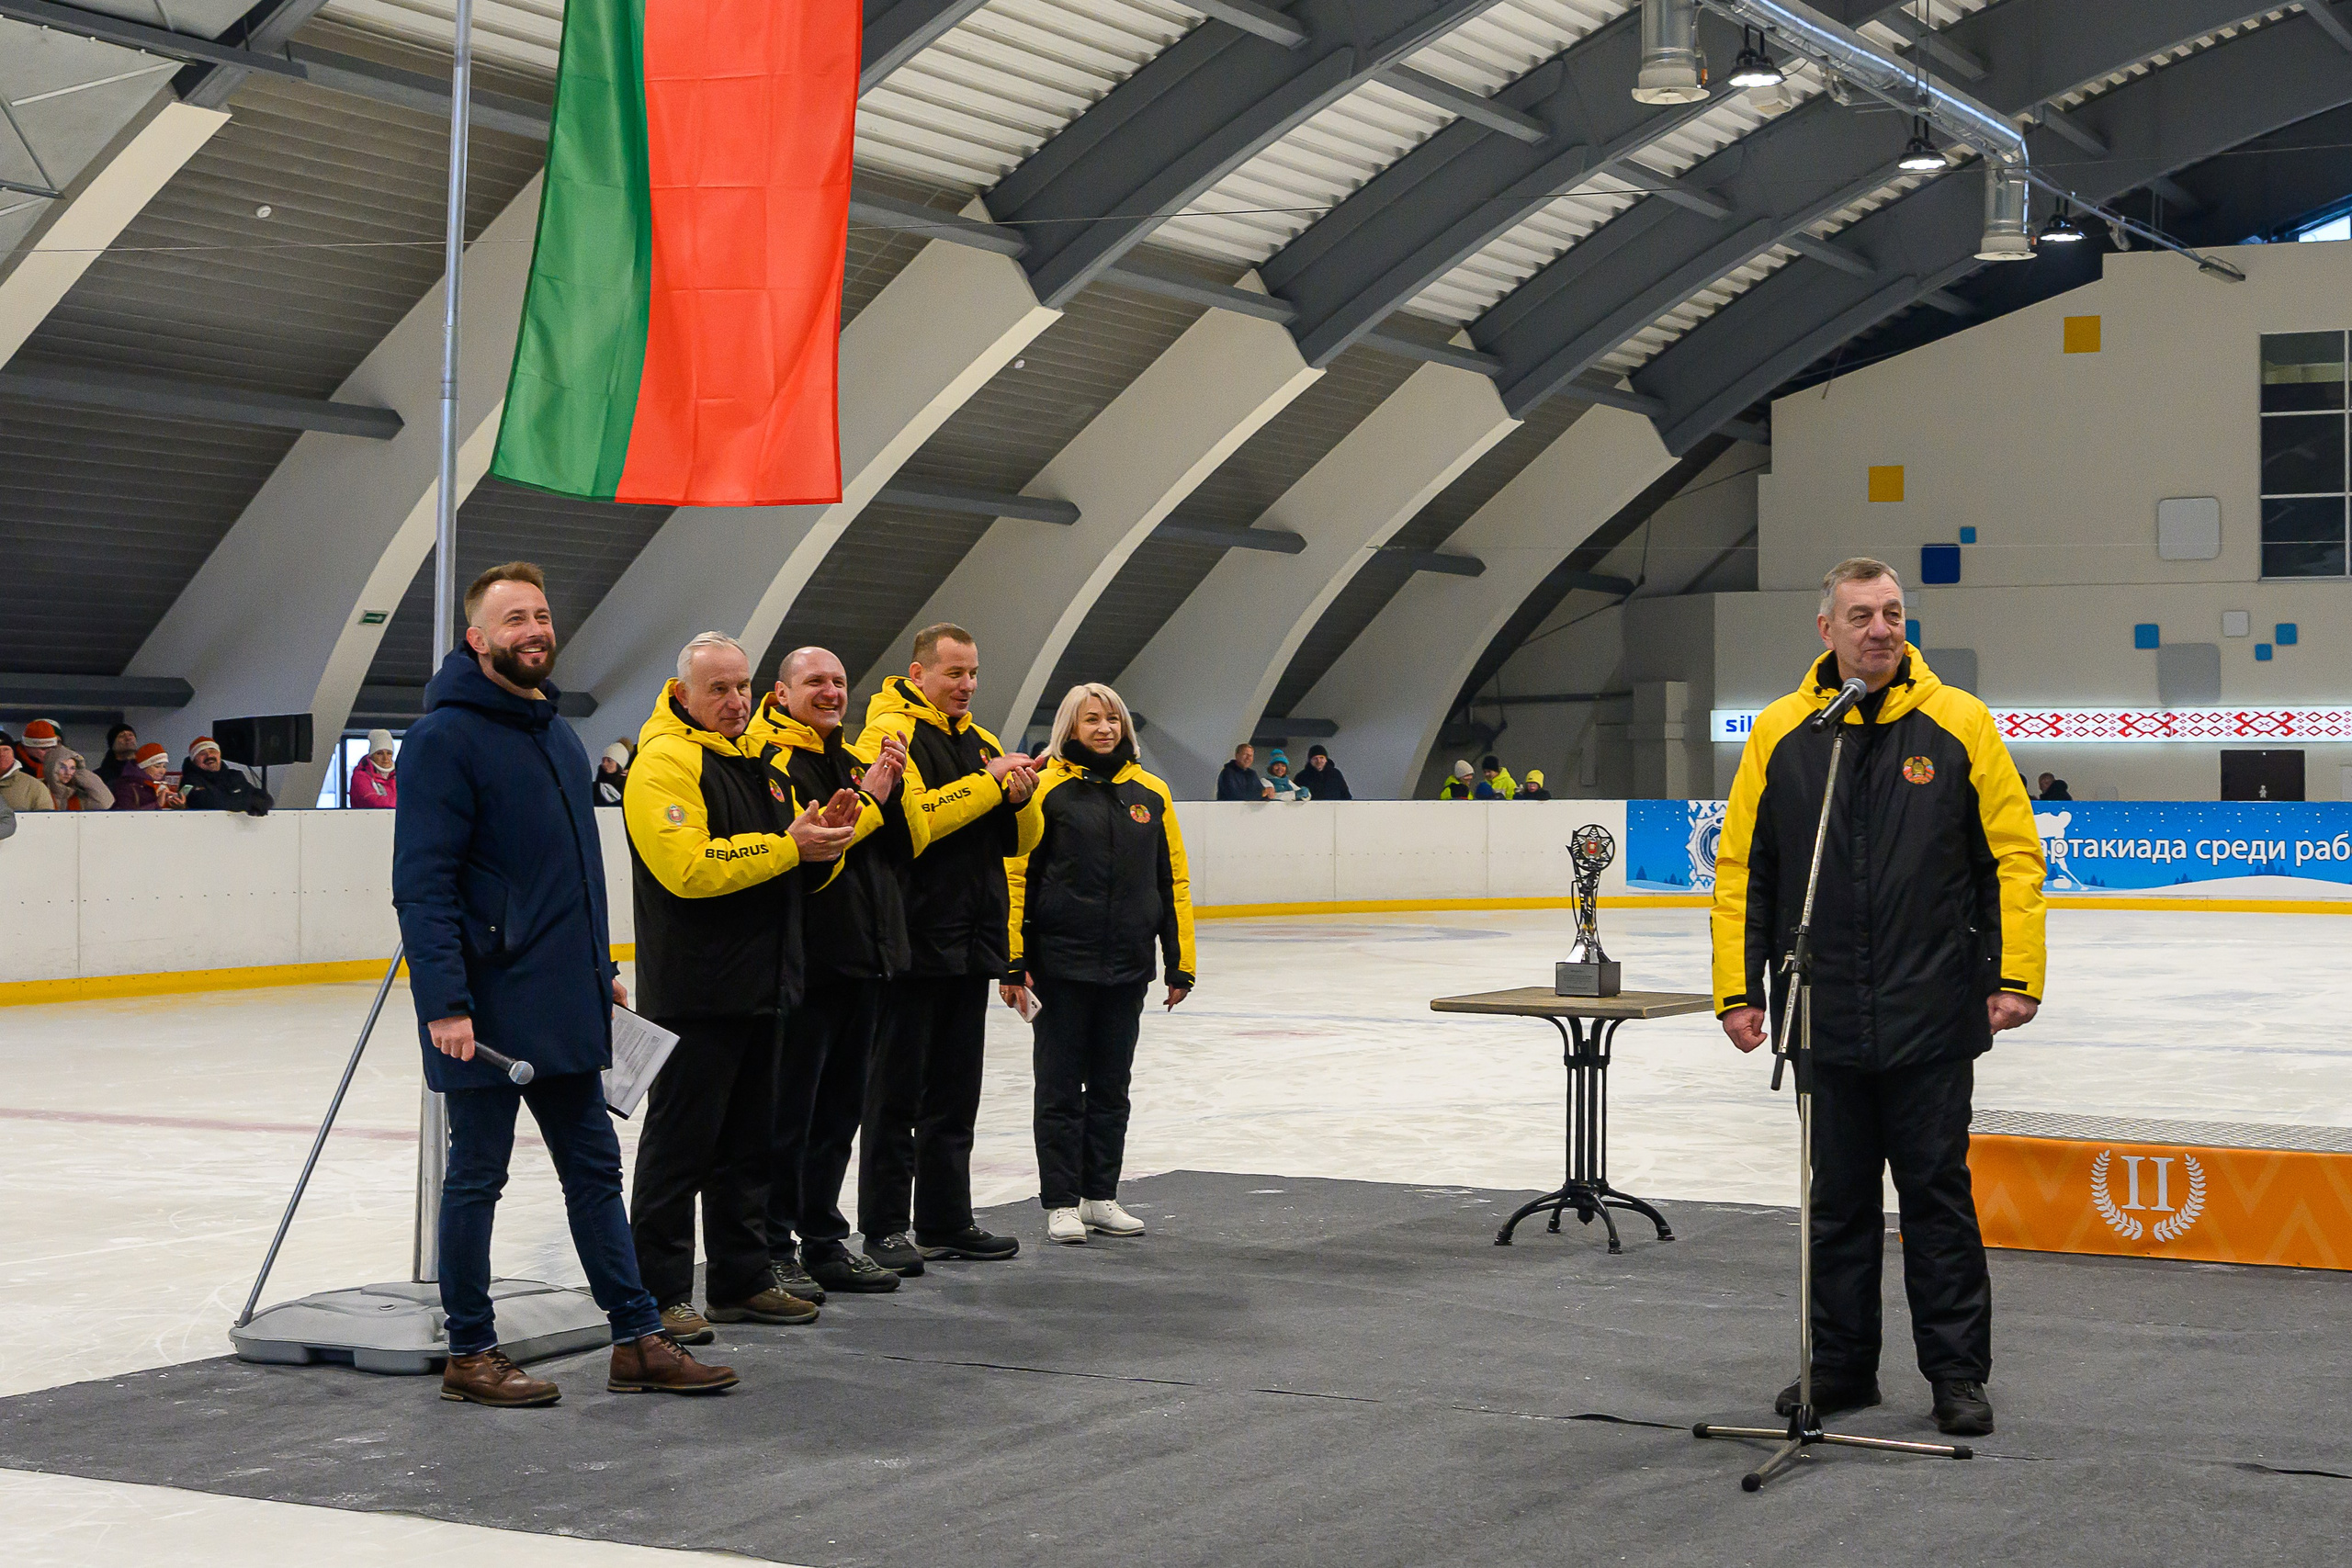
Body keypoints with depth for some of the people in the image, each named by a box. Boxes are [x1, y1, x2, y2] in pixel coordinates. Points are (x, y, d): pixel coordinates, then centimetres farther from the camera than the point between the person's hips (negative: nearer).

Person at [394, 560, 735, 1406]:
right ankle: (471, 1353, 14)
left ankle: (638, 1340, 16)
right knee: (477, 1176, 3)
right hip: (487, 1010, -8)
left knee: (595, 1169, 11)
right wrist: (445, 1002, -23)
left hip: (565, 1006, 8)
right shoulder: (446, 737, -12)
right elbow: (423, 885, -17)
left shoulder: (558, 734, 14)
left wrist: (601, 969, 19)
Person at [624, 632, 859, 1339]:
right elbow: (689, 868, -24)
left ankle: (741, 1281, 24)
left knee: (749, 1141, 15)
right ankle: (659, 1294, 4)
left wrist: (825, 833, -1)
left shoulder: (760, 760, 17)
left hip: (760, 986, 9)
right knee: (679, 1143, -3)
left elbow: (796, 870, 21)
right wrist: (787, 846, -21)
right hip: (693, 991, -9)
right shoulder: (666, 762, -12)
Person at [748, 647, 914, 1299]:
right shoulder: (771, 757, -8)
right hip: (805, 961, -8)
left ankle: (825, 1241, 24)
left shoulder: (856, 760, 17)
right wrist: (867, 800, -16)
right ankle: (774, 1249, 5)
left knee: (840, 1109, 15)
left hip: (863, 956, 8)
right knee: (788, 1112, -2)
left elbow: (900, 848, 13)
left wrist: (893, 790, -4)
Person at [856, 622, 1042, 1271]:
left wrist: (1022, 795, -6)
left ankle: (946, 1222, 22)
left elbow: (1020, 840, 15)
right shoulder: (891, 733, -9)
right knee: (897, 1093, 0)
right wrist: (989, 783, -18)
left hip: (969, 945, 8)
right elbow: (911, 821, -24)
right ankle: (884, 1228, 6)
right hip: (913, 944, -8)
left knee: (956, 1095, 14)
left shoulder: (982, 743, 16)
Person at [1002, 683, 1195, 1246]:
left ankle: (1101, 1198, 22)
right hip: (1060, 963, -4)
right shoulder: (1046, 787, -6)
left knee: (1111, 1087, 12)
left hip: (1127, 967, 4)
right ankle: (1061, 1203, 12)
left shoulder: (1151, 793, 7)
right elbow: (1014, 875, -8)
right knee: (1061, 1088, 4)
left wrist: (1180, 963, 9)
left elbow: (1174, 880, 11)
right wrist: (1012, 962, -12)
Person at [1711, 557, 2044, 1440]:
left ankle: (1957, 1373, 15)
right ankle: (1841, 1364, 23)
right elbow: (1741, 869, 6)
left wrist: (2015, 975, -7)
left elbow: (2013, 855, -1)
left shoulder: (1957, 723, -2)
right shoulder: (1781, 734, 2)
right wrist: (1739, 988, 1)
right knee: (1838, 1199, 12)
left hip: (1933, 1018, -2)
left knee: (1938, 1194, 5)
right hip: (1827, 1020, 2)